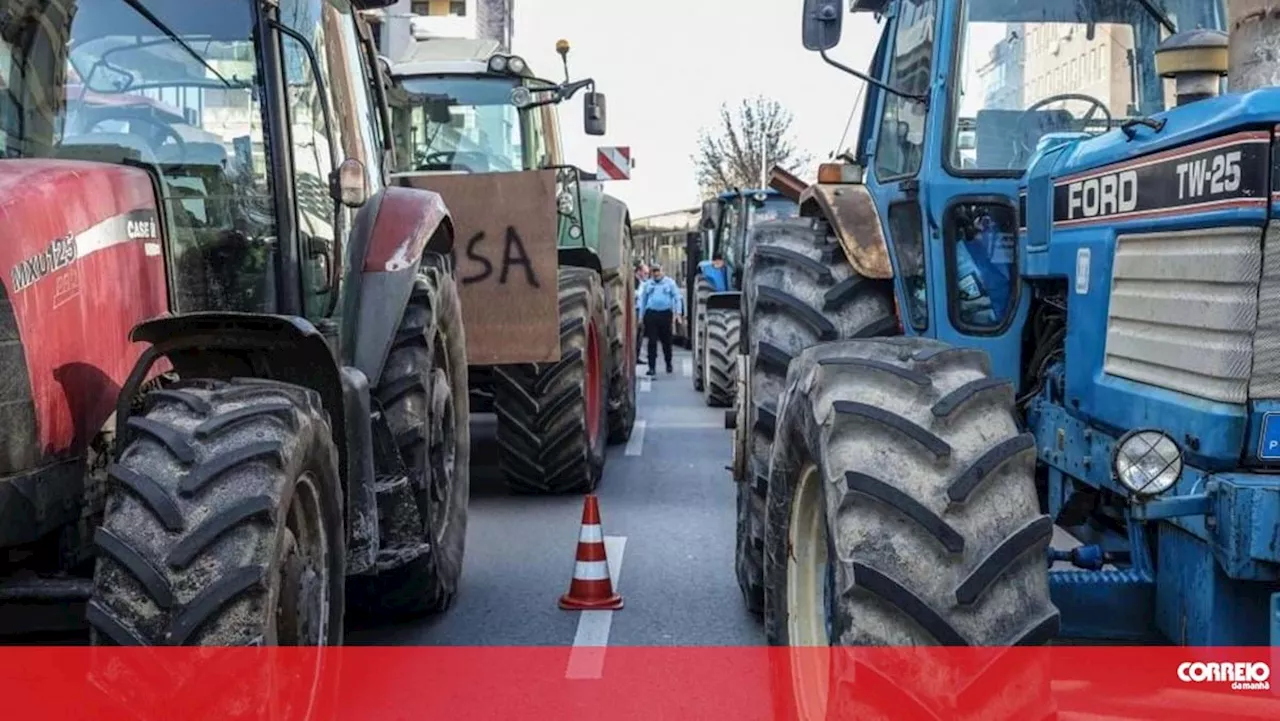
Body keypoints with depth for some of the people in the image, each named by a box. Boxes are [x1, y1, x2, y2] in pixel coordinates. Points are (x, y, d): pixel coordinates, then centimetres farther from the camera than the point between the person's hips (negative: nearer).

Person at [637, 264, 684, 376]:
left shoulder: (670, 283, 5)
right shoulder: (648, 284, 12)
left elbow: (677, 298, 4)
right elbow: (643, 300, 15)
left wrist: (677, 313, -6)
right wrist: (641, 316, 10)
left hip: (665, 314, -1)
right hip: (651, 315, 1)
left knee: (666, 341, 8)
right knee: (652, 342, -4)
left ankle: (668, 364, 26)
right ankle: (652, 367, -2)